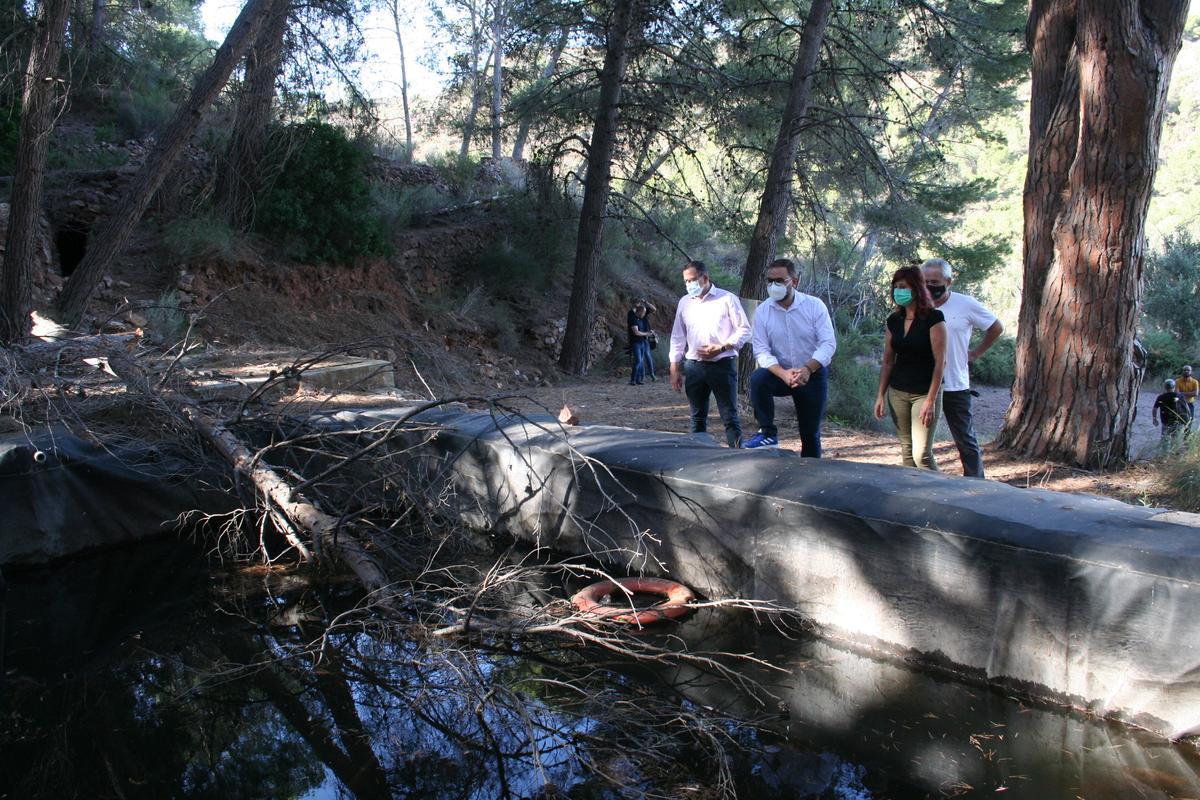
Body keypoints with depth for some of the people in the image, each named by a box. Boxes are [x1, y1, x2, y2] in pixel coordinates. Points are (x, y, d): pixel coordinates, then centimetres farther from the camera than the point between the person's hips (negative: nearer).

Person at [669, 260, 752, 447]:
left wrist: (721, 348, -14)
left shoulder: (727, 299, -2)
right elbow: (678, 337, 15)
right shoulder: (684, 302, 12)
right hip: (693, 367, 4)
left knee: (730, 416, -5)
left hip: (723, 365, -4)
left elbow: (744, 330, -2)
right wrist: (675, 369, 10)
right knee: (697, 418, 9)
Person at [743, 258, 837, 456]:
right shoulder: (762, 311, -8)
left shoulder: (815, 306, -12)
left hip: (812, 374, 0)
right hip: (780, 373, 1)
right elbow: (761, 351, -12)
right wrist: (783, 374, -31)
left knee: (810, 433, 5)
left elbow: (828, 343, -17)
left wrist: (807, 369, -34)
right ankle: (768, 433, -20)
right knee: (758, 378, -32)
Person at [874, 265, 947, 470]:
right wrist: (881, 394, 6)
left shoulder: (933, 318, -10)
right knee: (906, 450, 10)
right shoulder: (894, 321, 7)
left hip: (924, 393, -6)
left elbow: (940, 362, -13)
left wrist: (930, 400, -17)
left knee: (922, 454, -11)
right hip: (897, 392, 6)